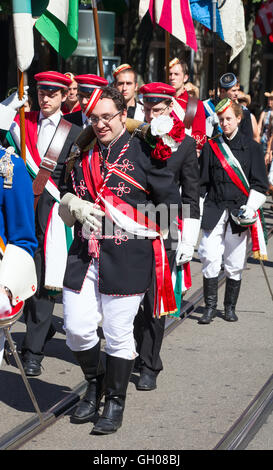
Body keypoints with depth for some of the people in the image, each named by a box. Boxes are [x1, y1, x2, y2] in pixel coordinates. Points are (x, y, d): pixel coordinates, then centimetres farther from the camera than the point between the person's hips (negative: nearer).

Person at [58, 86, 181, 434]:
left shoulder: (143, 153, -2)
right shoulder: (83, 155, 13)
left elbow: (171, 203, 0)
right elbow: (66, 199, 21)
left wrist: (137, 225, -5)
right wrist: (76, 206, -1)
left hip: (127, 259, -4)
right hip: (84, 255, 5)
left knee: (118, 334, 3)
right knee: (77, 328, 3)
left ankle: (115, 402, 20)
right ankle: (94, 383, 31)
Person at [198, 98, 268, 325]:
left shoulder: (252, 147, 5)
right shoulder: (211, 147, 8)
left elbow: (260, 185, 4)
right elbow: (203, 182, 12)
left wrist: (250, 207, -9)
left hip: (239, 211, -1)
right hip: (214, 210, 1)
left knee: (235, 263, 3)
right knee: (210, 258, -11)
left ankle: (230, 307, 17)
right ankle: (210, 307, -4)